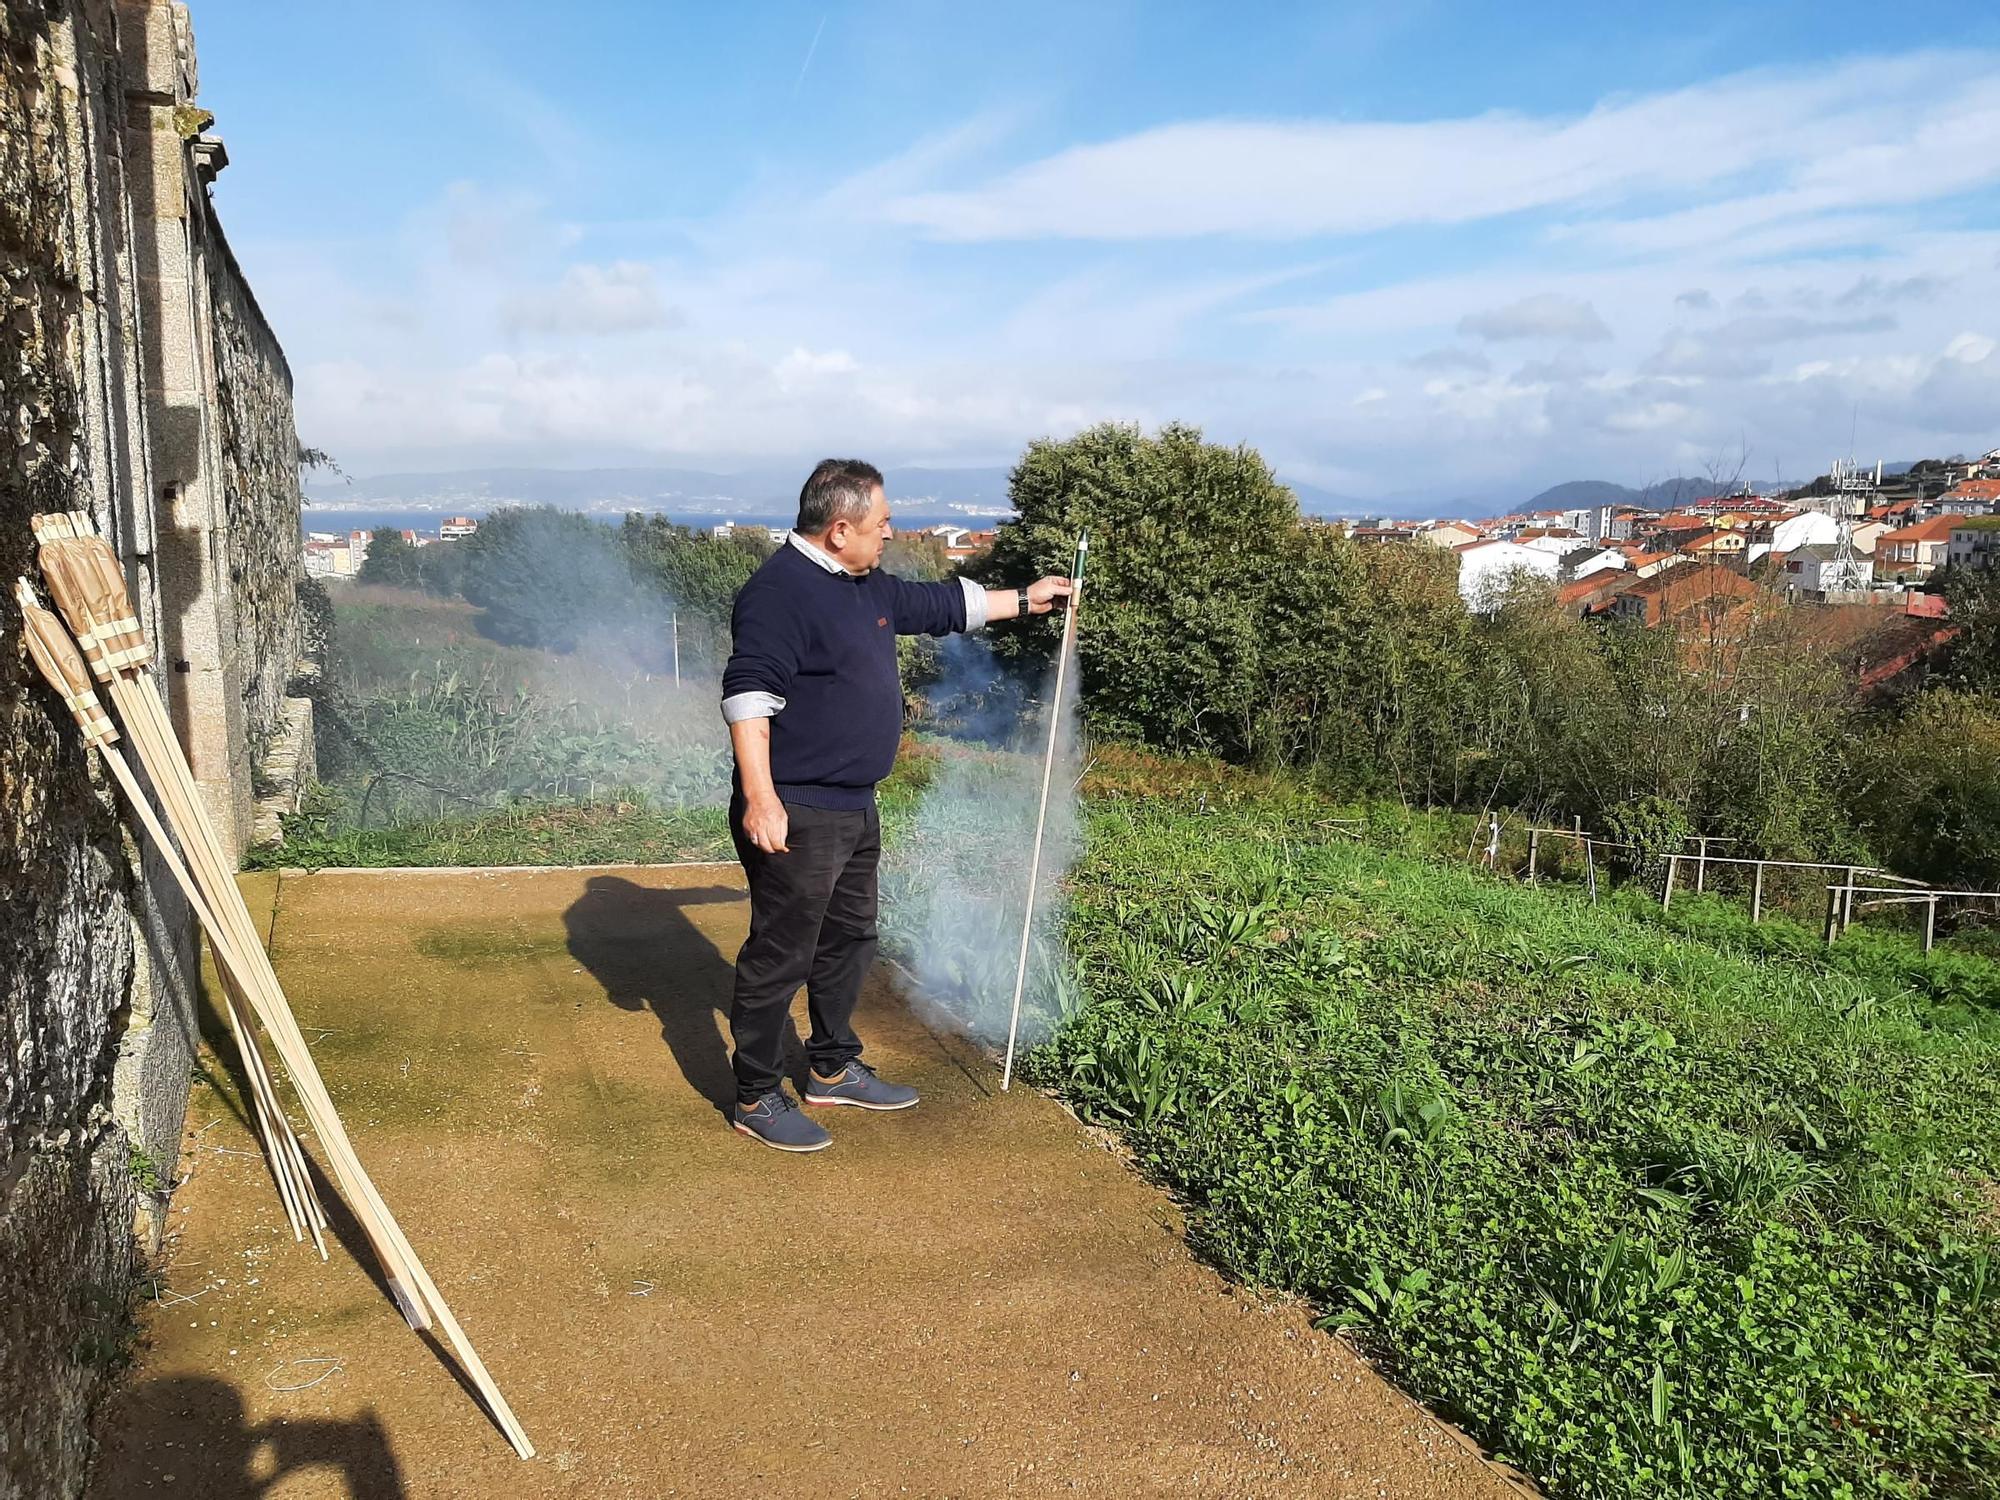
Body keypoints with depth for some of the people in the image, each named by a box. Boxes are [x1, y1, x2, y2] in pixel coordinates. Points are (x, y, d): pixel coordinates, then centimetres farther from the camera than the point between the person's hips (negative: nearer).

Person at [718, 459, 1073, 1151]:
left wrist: (1024, 599, 32)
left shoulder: (868, 587, 12)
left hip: (854, 809, 10)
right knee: (780, 957, -1)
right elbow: (748, 693, -25)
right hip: (796, 815, -10)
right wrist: (759, 797, -31)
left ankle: (833, 1071, 36)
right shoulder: (780, 590, -18)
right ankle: (756, 1099, 13)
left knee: (848, 940, 20)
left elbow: (938, 605, 28)